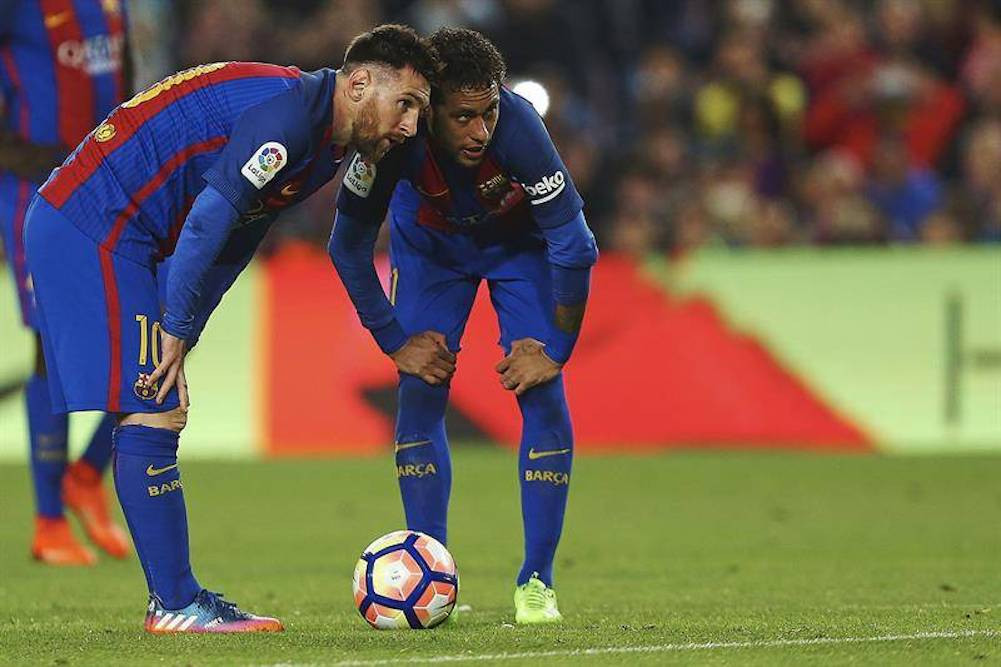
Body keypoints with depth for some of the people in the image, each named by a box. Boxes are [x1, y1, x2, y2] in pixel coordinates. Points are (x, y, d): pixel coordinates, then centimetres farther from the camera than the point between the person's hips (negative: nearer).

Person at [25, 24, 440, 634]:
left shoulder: (324, 147, 13)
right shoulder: (289, 114, -19)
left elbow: (230, 249, 15)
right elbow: (206, 223, -24)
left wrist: (179, 338, 7)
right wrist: (176, 333, -17)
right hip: (92, 231, -11)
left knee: (161, 417, 11)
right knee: (149, 414, -10)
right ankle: (177, 603, -8)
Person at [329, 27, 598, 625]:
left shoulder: (518, 128, -41)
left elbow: (574, 248, -29)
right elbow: (349, 246, -18)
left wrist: (554, 350, -22)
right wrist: (396, 342, -14)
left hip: (521, 241, -1)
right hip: (430, 243, 1)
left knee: (543, 396, -12)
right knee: (420, 395, -9)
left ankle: (536, 584, -3)